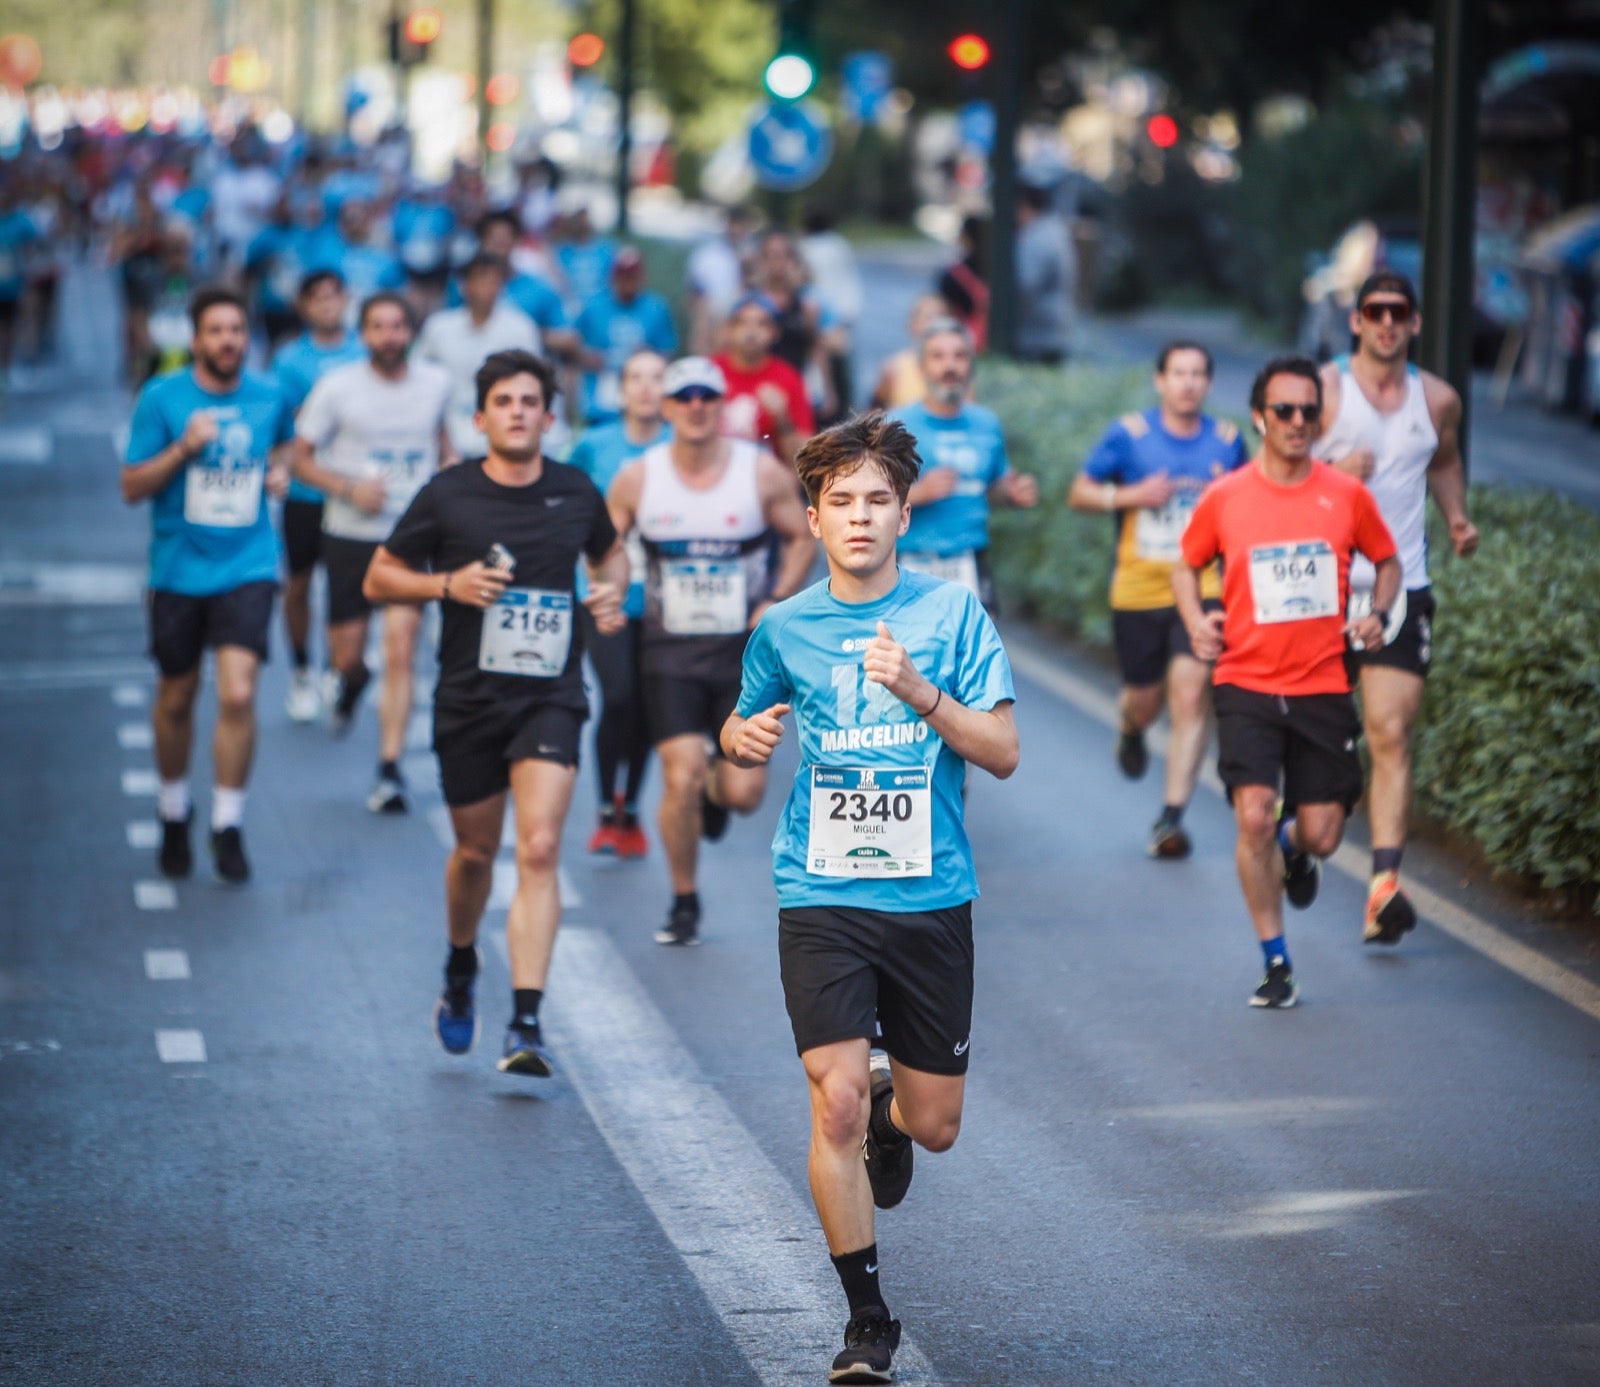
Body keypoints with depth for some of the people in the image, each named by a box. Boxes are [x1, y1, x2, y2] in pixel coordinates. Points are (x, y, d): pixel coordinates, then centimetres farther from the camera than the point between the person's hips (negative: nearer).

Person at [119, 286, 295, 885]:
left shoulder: (269, 397, 2)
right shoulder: (162, 398, -5)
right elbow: (131, 487, -5)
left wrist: (277, 469, 2)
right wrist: (184, 448, -19)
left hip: (247, 568, 0)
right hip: (178, 569, 0)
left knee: (238, 695, -15)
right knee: (176, 700, 12)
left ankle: (228, 827, -3)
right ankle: (174, 813, 35)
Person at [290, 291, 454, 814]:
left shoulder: (436, 383, 3)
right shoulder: (337, 387, -6)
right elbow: (301, 459, -1)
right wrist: (349, 488, -16)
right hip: (350, 536, -1)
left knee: (400, 652, -12)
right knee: (347, 654, 6)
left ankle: (389, 771, -8)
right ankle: (349, 682, 46)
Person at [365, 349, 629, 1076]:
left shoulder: (576, 493, 3)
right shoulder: (447, 495, -3)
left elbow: (610, 552, 24)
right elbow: (379, 579, 3)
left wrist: (612, 592, 2)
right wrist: (447, 584, -14)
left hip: (550, 697, 0)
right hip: (469, 697, 0)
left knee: (540, 849, -16)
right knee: (476, 851, 13)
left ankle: (526, 1024, -19)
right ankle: (460, 971, 44)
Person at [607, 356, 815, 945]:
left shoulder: (763, 472, -4)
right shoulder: (637, 480, -3)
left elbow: (801, 538, 7)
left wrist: (777, 601, -6)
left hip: (746, 648, 0)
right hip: (670, 650, 0)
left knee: (744, 792, -6)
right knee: (681, 778, -12)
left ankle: (718, 791, 35)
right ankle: (684, 903, 10)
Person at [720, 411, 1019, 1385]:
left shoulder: (952, 613, -1)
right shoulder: (785, 629, 4)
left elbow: (1003, 753, -5)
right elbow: (746, 742, 19)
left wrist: (920, 692, -20)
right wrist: (743, 741, -5)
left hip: (933, 898, 0)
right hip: (821, 896, 0)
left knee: (935, 1124, 7)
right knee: (836, 1100, -15)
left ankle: (890, 1114, 47)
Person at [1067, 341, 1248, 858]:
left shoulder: (1227, 440, 4)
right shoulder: (1129, 435, -3)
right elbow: (1079, 493, 2)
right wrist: (1130, 495, -14)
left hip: (1201, 588, 0)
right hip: (1138, 590, 0)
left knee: (1189, 695, -14)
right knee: (1146, 701, 9)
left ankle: (1172, 816, -11)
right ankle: (1131, 728, 49)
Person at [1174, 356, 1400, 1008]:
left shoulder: (1347, 494, 2)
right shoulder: (1224, 498, 0)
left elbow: (1386, 561, 17)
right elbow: (1187, 566, 14)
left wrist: (1377, 613, -3)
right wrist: (1195, 620, -5)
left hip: (1323, 687, 1)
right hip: (1246, 684, -1)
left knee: (1321, 834, -1)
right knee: (1254, 815, -17)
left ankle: (1294, 848, 41)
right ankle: (1275, 964, -2)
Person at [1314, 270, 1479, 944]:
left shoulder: (1438, 399, 7)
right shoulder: (1324, 388, -4)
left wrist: (1457, 517, 10)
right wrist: (1331, 472, -21)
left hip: (1402, 589, 1)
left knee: (1391, 735, -10)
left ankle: (1385, 884, -17)